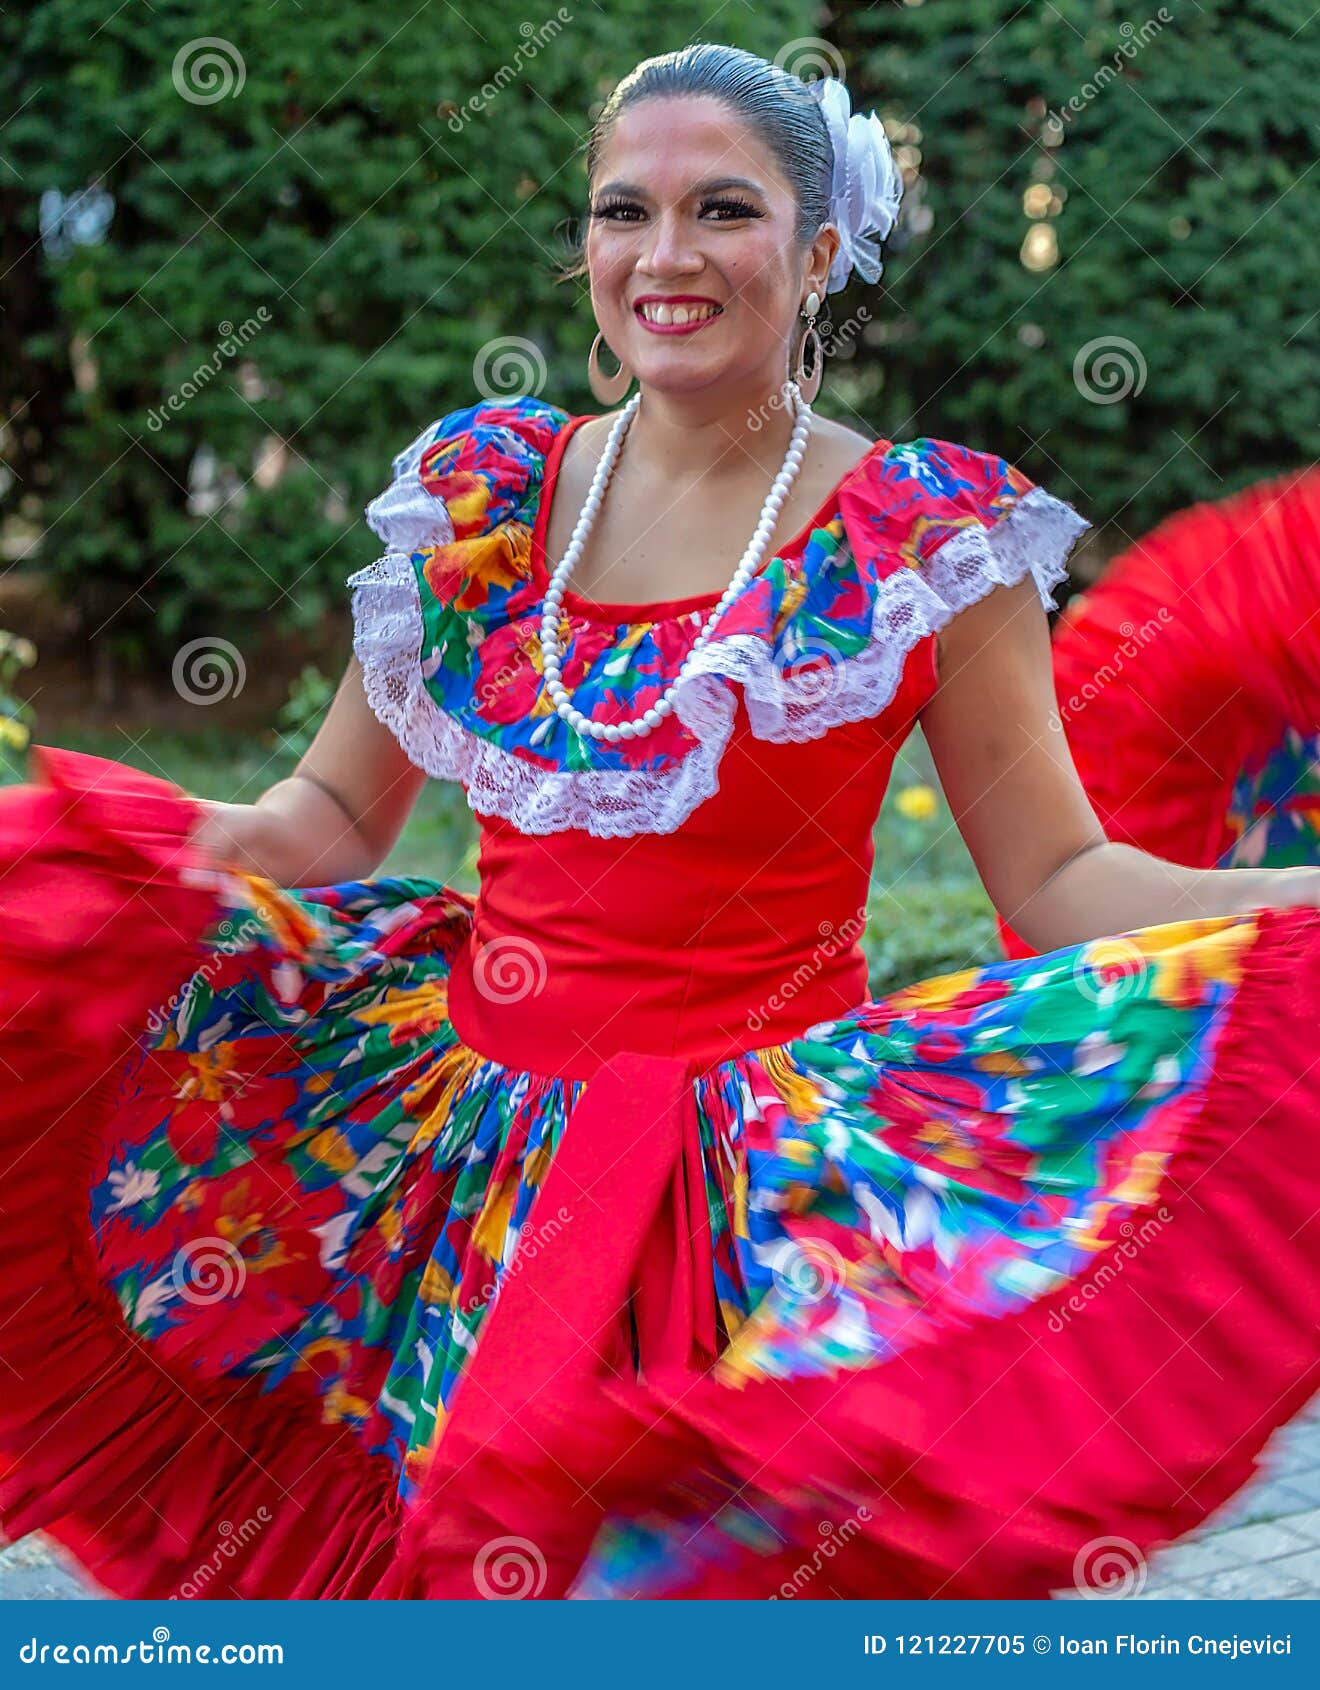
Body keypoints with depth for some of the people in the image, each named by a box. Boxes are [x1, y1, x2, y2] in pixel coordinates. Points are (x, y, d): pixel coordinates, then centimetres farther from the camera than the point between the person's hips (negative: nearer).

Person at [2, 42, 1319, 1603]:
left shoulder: (930, 537, -7)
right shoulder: (482, 489, 3)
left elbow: (1057, 875, -6)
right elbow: (331, 815, 8)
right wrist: (139, 856, -7)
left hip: (768, 1162, -3)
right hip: (474, 1117, 3)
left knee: (709, 1540, 2)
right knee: (441, 1517, 12)